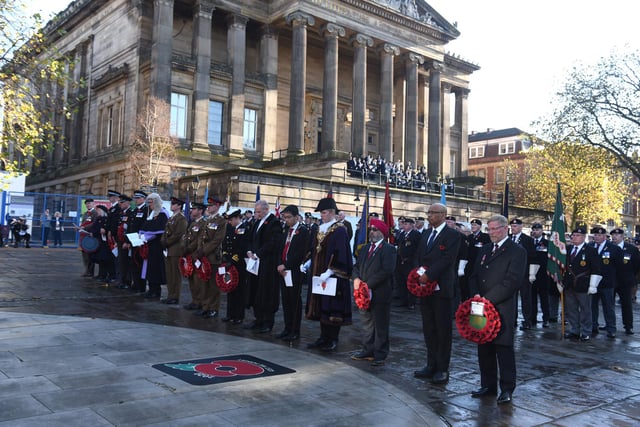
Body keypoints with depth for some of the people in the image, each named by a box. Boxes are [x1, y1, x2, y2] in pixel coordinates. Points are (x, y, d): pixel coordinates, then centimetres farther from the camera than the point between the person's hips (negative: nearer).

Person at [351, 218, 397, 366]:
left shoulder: (389, 249, -7)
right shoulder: (366, 248, 17)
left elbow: (387, 270, -18)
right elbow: (357, 266, 16)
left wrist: (368, 284, -19)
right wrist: (356, 278, -6)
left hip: (380, 294, -7)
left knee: (380, 325, 2)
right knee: (366, 324, 14)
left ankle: (380, 355, 10)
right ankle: (367, 351, 24)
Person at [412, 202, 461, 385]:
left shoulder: (452, 234, -7)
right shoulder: (426, 233, 16)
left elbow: (447, 259, -16)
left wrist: (428, 275, -19)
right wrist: (420, 274, -1)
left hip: (441, 289, -7)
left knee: (443, 330, 1)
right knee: (429, 329, 13)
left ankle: (442, 369, 10)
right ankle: (431, 365, 23)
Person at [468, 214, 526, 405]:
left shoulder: (517, 251, -5)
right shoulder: (484, 250, 17)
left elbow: (512, 281, -14)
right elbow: (475, 276, 16)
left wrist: (487, 299, -16)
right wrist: (477, 296, -3)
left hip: (502, 309, -6)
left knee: (504, 348, 1)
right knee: (484, 348, 10)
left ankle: (507, 389, 11)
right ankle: (488, 385, 21)